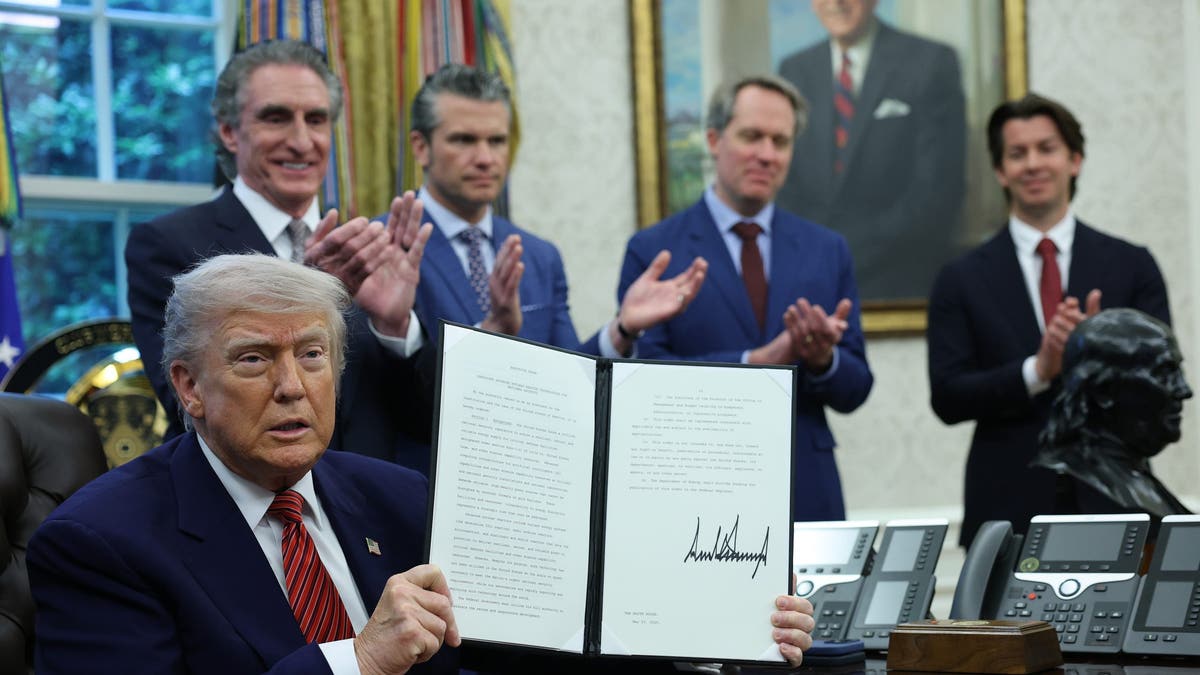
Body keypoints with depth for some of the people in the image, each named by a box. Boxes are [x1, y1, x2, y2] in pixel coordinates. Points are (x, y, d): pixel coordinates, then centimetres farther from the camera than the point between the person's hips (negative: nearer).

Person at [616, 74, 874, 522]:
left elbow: (853, 391, 9)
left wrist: (823, 359, -14)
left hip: (805, 498, 3)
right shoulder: (653, 251, 0)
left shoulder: (827, 250, 10)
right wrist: (754, 362, -19)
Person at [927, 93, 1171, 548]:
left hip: (1112, 504, 1)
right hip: (1010, 508, -1)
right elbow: (947, 397, -3)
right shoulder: (962, 280, 5)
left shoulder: (1132, 267, 7)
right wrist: (1037, 369, -18)